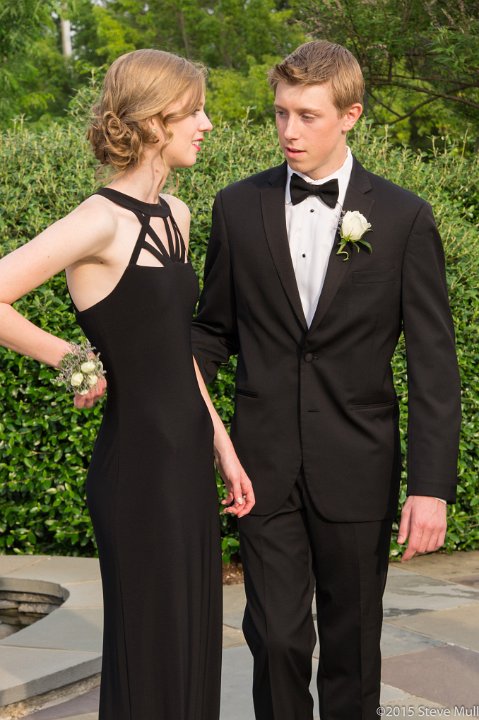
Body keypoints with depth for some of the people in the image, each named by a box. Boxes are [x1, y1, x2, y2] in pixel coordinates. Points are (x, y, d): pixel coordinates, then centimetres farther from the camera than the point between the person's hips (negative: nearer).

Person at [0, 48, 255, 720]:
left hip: (188, 456, 8)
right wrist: (64, 357, -12)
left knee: (194, 642, 15)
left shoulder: (175, 215, 9)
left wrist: (222, 443, 14)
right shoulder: (102, 221, -17)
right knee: (149, 647, 5)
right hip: (137, 463, -8)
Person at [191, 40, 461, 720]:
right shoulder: (238, 207, 3)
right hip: (266, 462, 1)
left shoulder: (404, 217, -4)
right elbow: (216, 329, 11)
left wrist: (432, 485, -10)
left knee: (353, 639, 11)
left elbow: (433, 362, -5)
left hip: (356, 466, -1)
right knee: (277, 637, 3)